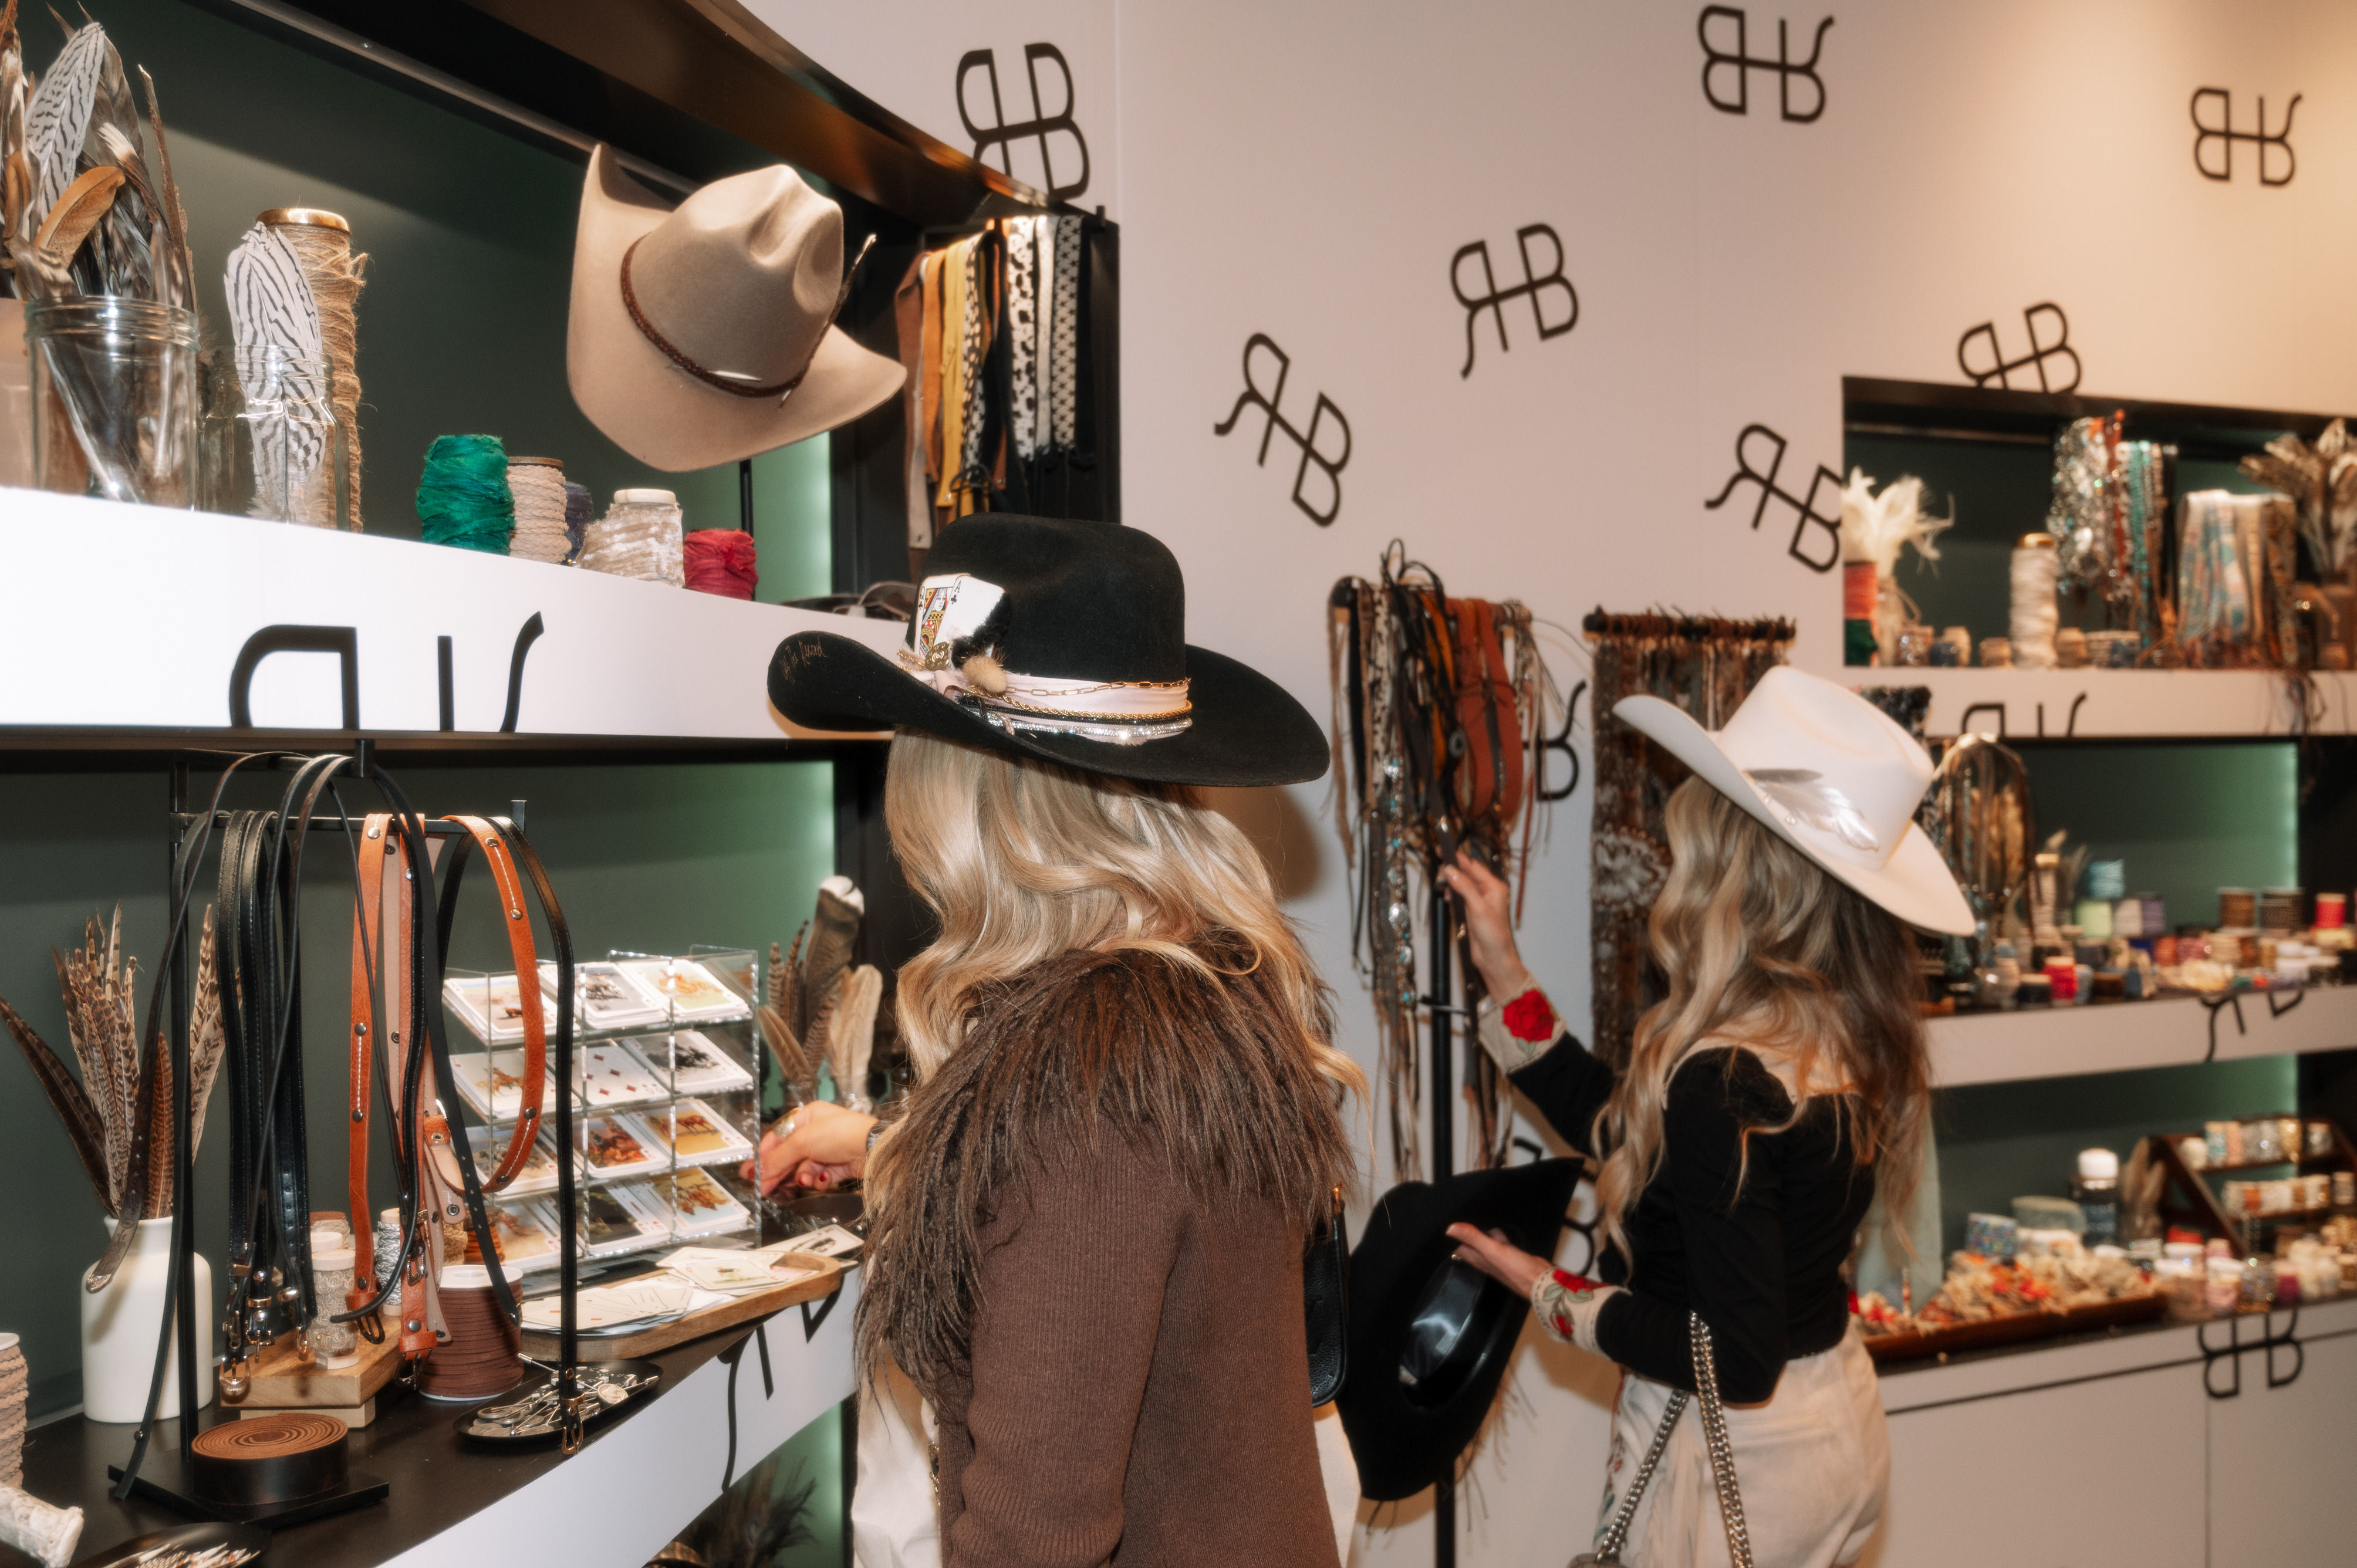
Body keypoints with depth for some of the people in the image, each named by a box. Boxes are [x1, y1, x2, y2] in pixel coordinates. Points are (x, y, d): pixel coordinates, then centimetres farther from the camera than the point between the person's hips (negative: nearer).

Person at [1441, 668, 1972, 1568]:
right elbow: (1633, 1136, 7)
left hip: (1736, 1459, -8)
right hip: (1840, 1420, 8)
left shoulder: (1725, 1082, -30)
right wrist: (1505, 973, 7)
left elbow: (1738, 1361, -28)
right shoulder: (1848, 1040, -3)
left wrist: (1552, 1295, -15)